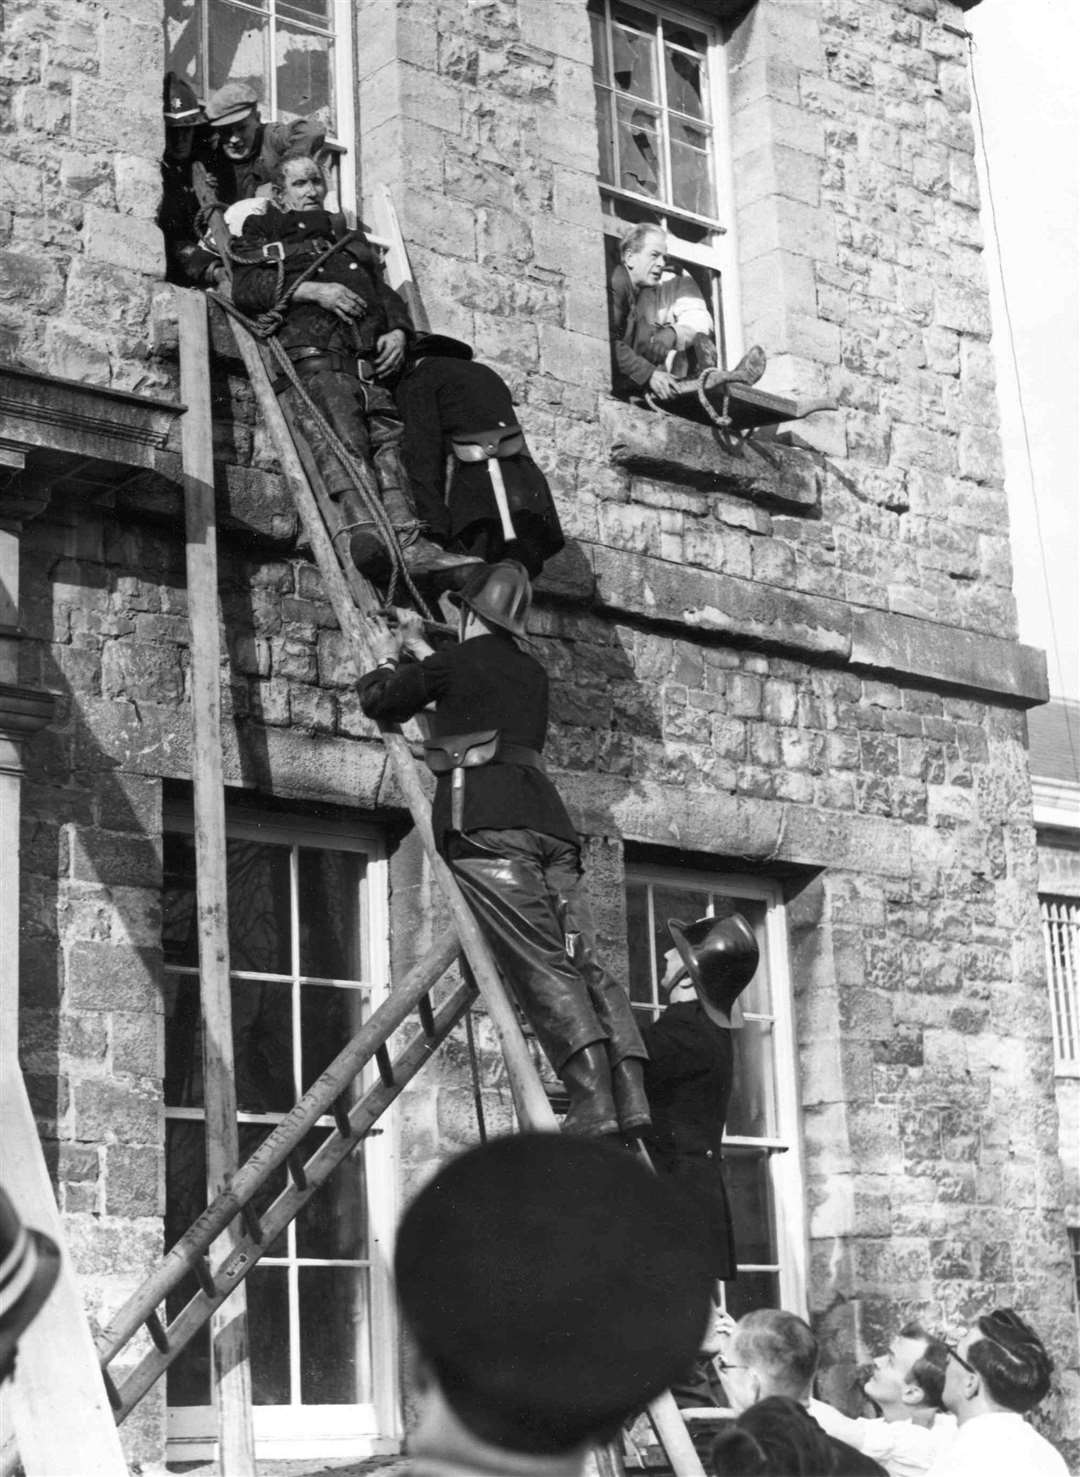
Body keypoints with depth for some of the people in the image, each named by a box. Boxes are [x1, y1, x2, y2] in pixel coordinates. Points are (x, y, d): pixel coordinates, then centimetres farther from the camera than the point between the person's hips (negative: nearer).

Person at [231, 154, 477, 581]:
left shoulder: (352, 240, 40)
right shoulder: (262, 234, 25)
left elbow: (385, 291, 30)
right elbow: (246, 288, 6)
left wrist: (397, 330, 7)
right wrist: (311, 289, -7)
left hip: (369, 361, 4)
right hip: (311, 353, -4)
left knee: (388, 437, -21)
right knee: (340, 437, -29)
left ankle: (409, 541, -39)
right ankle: (362, 527, -50)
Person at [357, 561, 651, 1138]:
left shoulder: (459, 661, 8)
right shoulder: (531, 672, 27)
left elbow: (379, 700, 20)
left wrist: (386, 659, 40)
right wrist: (419, 650, 56)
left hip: (484, 822, -6)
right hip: (547, 821, 6)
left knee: (540, 964, -17)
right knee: (584, 961, -1)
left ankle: (594, 1101, -29)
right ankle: (632, 1101, -14)